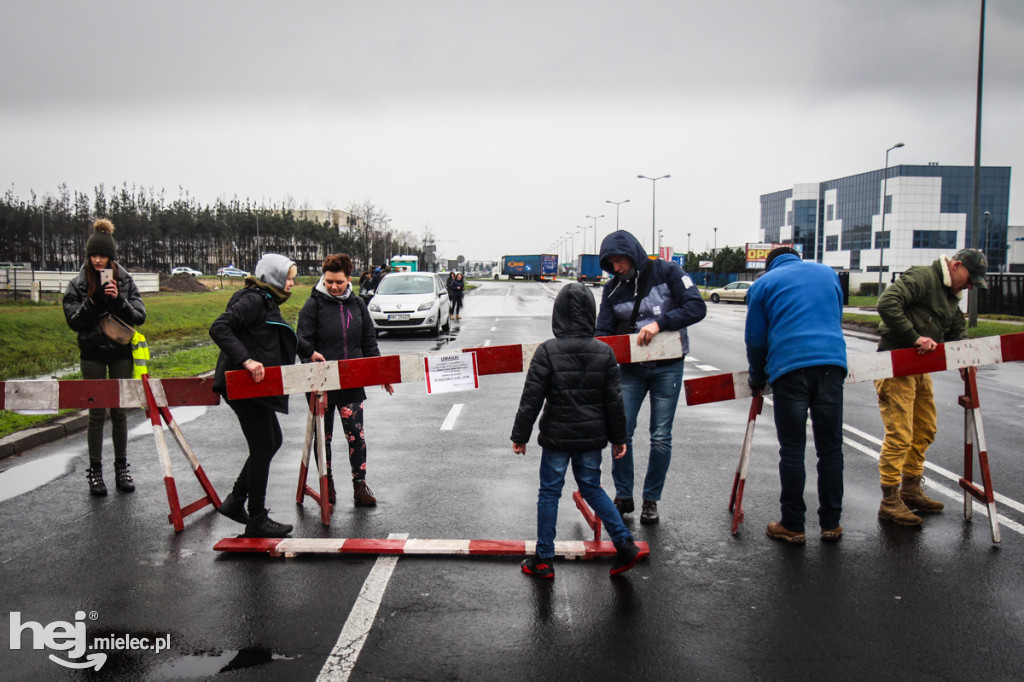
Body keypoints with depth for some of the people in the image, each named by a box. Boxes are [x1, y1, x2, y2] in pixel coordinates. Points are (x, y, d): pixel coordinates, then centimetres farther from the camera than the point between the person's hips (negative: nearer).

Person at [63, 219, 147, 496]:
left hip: (121, 353, 1)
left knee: (120, 412, 7)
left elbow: (139, 317, -5)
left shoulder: (125, 281, 0)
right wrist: (94, 301, -20)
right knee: (97, 413, 2)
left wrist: (119, 300, -21)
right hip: (92, 355, -1)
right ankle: (95, 470, 14)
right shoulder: (78, 284, -1)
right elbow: (73, 320, -7)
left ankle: (121, 467, 19)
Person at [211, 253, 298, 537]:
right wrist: (246, 360, -32)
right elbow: (219, 328, -26)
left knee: (272, 441, 18)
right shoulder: (253, 300, -15)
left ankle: (235, 502, 27)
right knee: (263, 447, -3)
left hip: (256, 387, 11)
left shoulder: (266, 301, 16)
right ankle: (257, 521, 8)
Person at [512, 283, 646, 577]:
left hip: (557, 437, -3)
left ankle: (543, 560, 16)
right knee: (592, 488, 19)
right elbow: (614, 401, 3)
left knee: (549, 493, 8)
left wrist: (520, 435, -2)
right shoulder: (604, 353, -2)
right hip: (592, 437, 3)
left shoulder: (547, 351, -12)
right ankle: (625, 545, 15)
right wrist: (618, 437, 13)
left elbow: (531, 399, -11)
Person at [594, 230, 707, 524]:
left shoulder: (667, 272, -8)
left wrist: (659, 323, -27)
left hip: (667, 367, -2)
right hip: (630, 367, 3)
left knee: (661, 437, 2)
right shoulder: (613, 288, 1)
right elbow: (604, 332, 1)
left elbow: (697, 308, -16)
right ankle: (623, 496, 17)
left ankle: (651, 500, 19)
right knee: (620, 431, -2)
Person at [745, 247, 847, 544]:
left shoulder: (763, 283, 12)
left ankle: (792, 526, 9)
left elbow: (755, 339, 12)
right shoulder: (828, 273, 22)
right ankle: (831, 524, 17)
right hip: (832, 363, 3)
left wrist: (758, 379, 25)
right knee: (830, 447, 10)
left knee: (792, 450, 4)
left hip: (789, 367, -3)